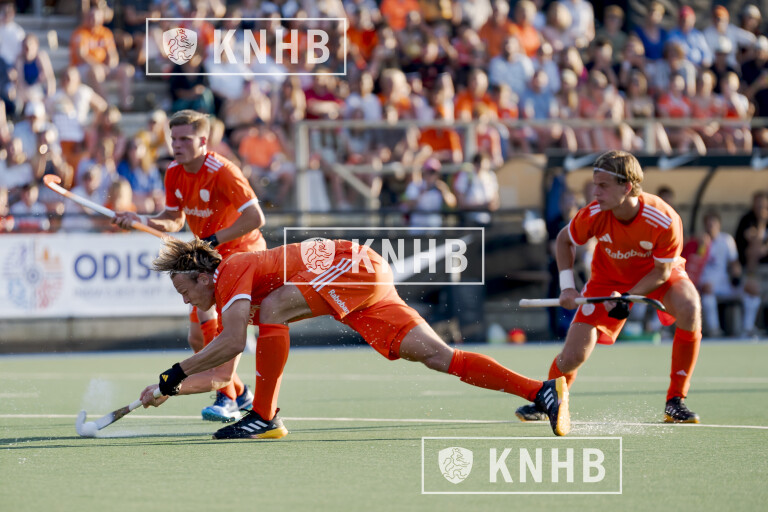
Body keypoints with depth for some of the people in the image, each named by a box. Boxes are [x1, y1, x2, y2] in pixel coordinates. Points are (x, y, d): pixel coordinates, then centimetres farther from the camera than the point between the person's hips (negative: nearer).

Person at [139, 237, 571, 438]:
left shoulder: (231, 272, -10)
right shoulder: (230, 299, 18)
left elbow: (233, 344, -25)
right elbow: (219, 372, 23)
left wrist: (175, 374, -17)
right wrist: (169, 390, 14)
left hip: (355, 264, -9)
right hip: (365, 290, 9)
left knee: (273, 309, -21)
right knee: (437, 356, -4)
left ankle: (265, 418, -15)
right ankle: (543, 391, -12)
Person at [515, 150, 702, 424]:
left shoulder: (664, 220, -34)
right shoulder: (594, 215, -27)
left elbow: (662, 271, -20)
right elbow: (564, 240, -4)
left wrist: (626, 299, -31)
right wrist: (567, 286, -13)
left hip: (656, 275, -1)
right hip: (609, 278, 1)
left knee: (689, 308, -35)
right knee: (572, 357, -11)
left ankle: (675, 401, -22)